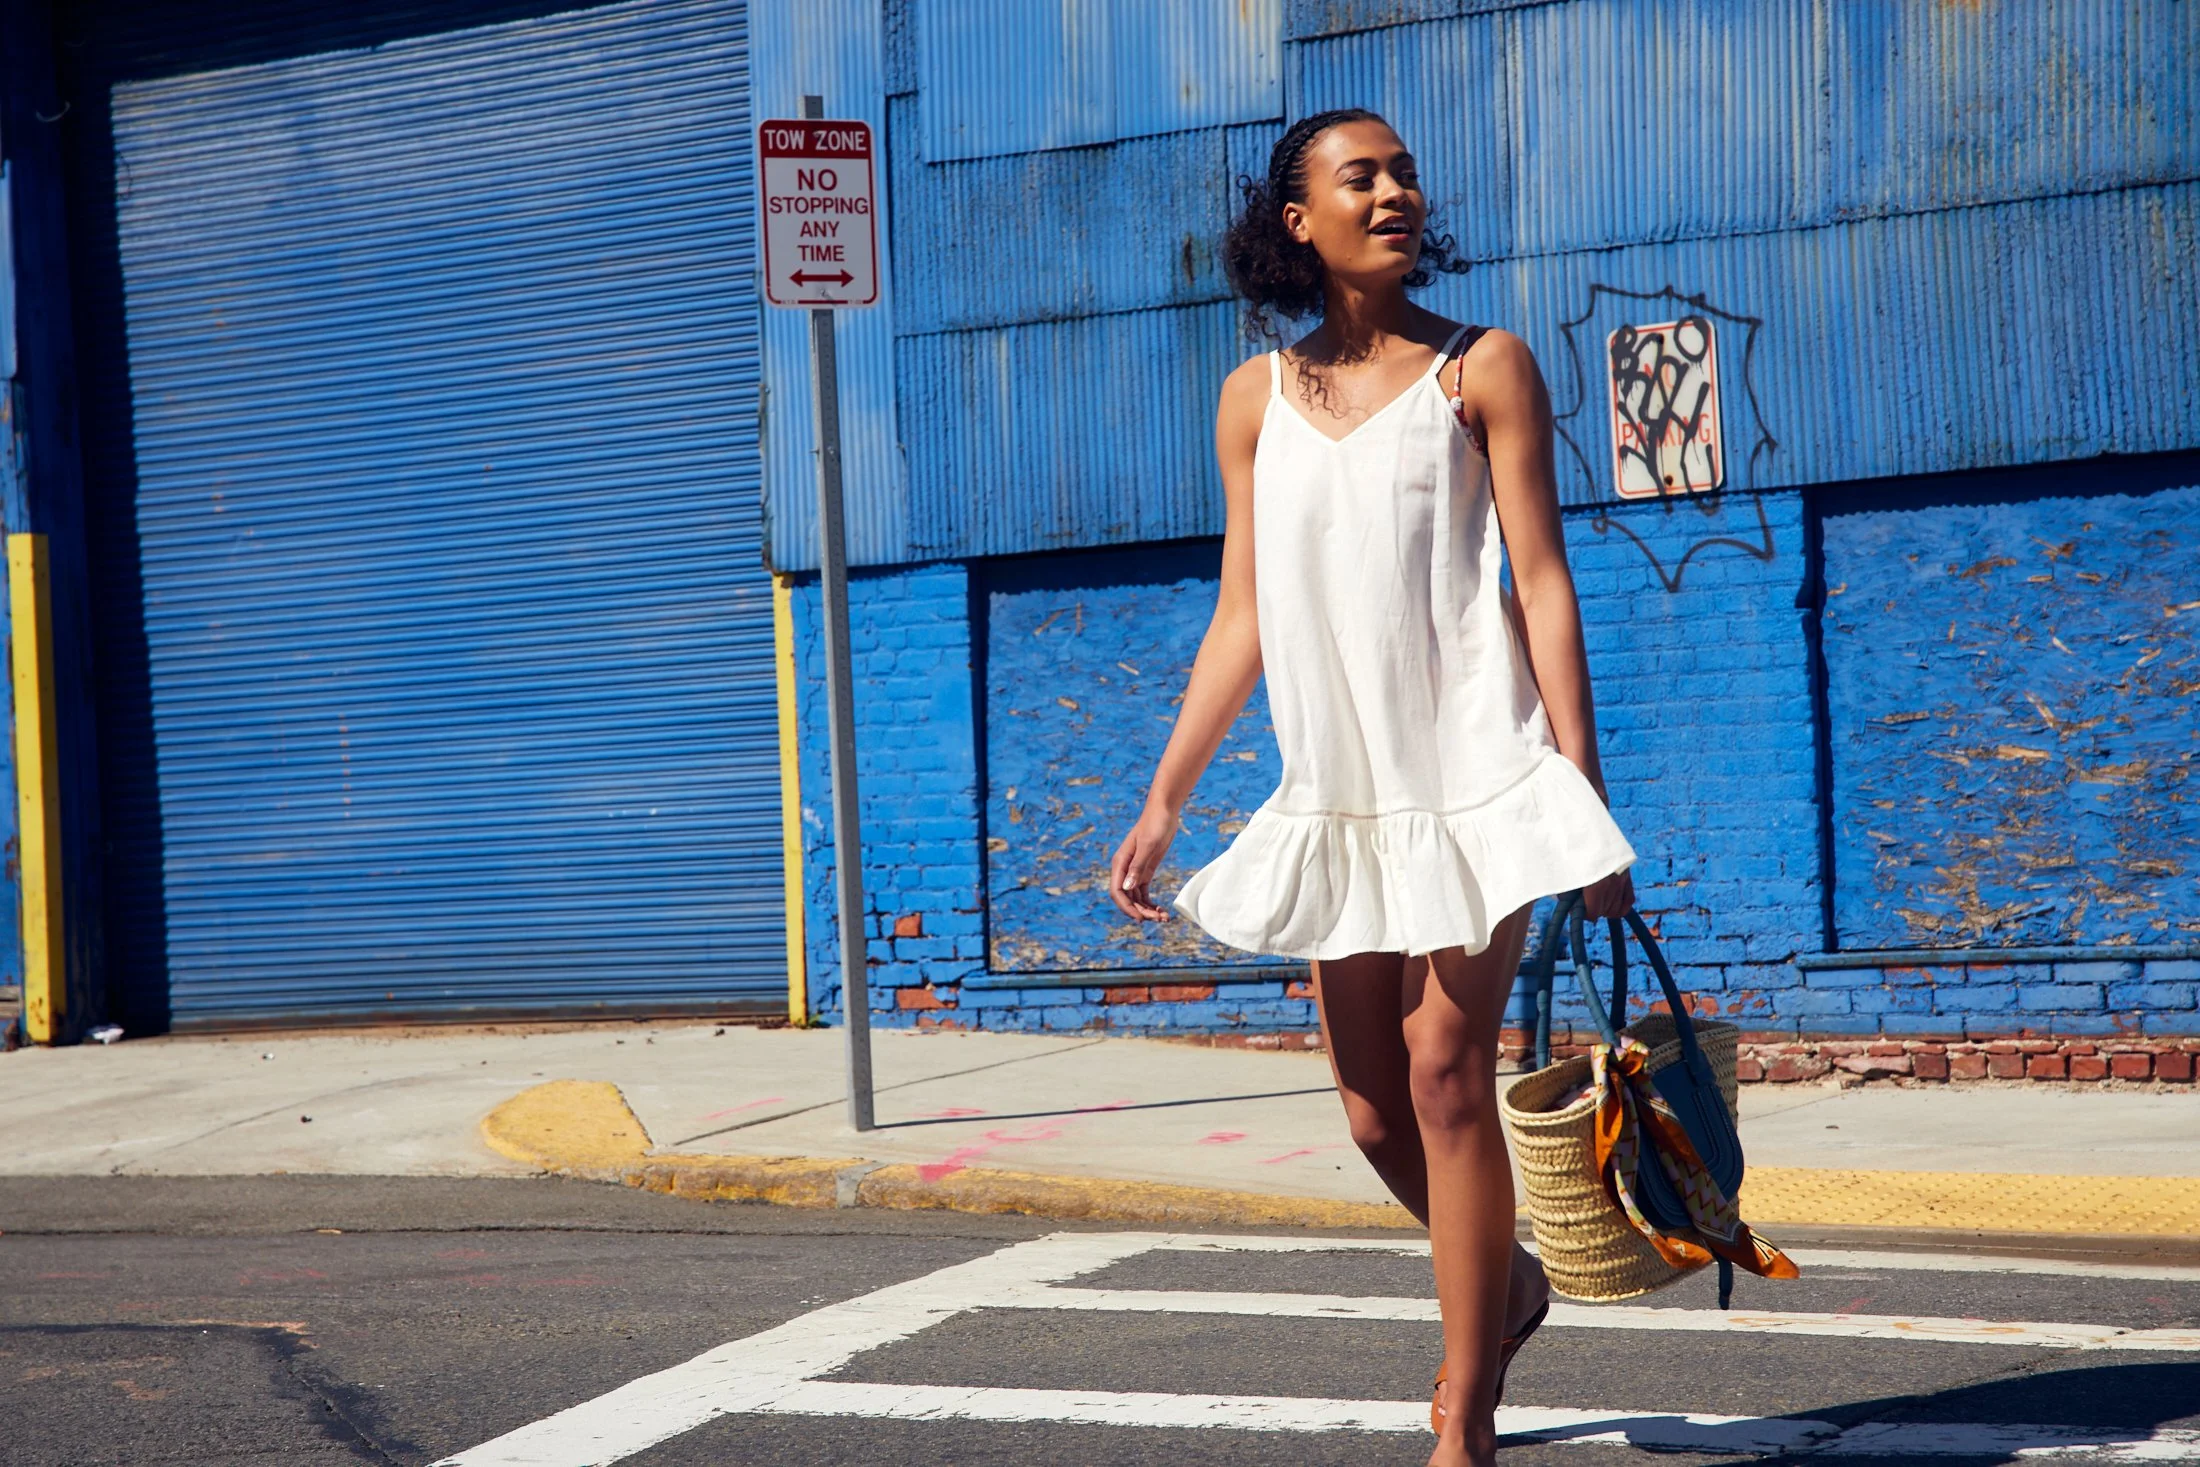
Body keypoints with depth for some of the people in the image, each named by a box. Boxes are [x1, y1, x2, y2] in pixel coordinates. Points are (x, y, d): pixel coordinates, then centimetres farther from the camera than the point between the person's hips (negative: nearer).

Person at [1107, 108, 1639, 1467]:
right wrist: (1162, 806, 9)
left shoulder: (1481, 369, 1)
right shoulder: (1259, 398, 10)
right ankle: (1504, 1283, 37)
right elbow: (1241, 620, 12)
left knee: (1445, 1074, -10)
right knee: (1374, 1108, 8)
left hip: (1471, 770, -4)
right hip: (1339, 793, 4)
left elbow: (1544, 582, -3)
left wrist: (1585, 787, -10)